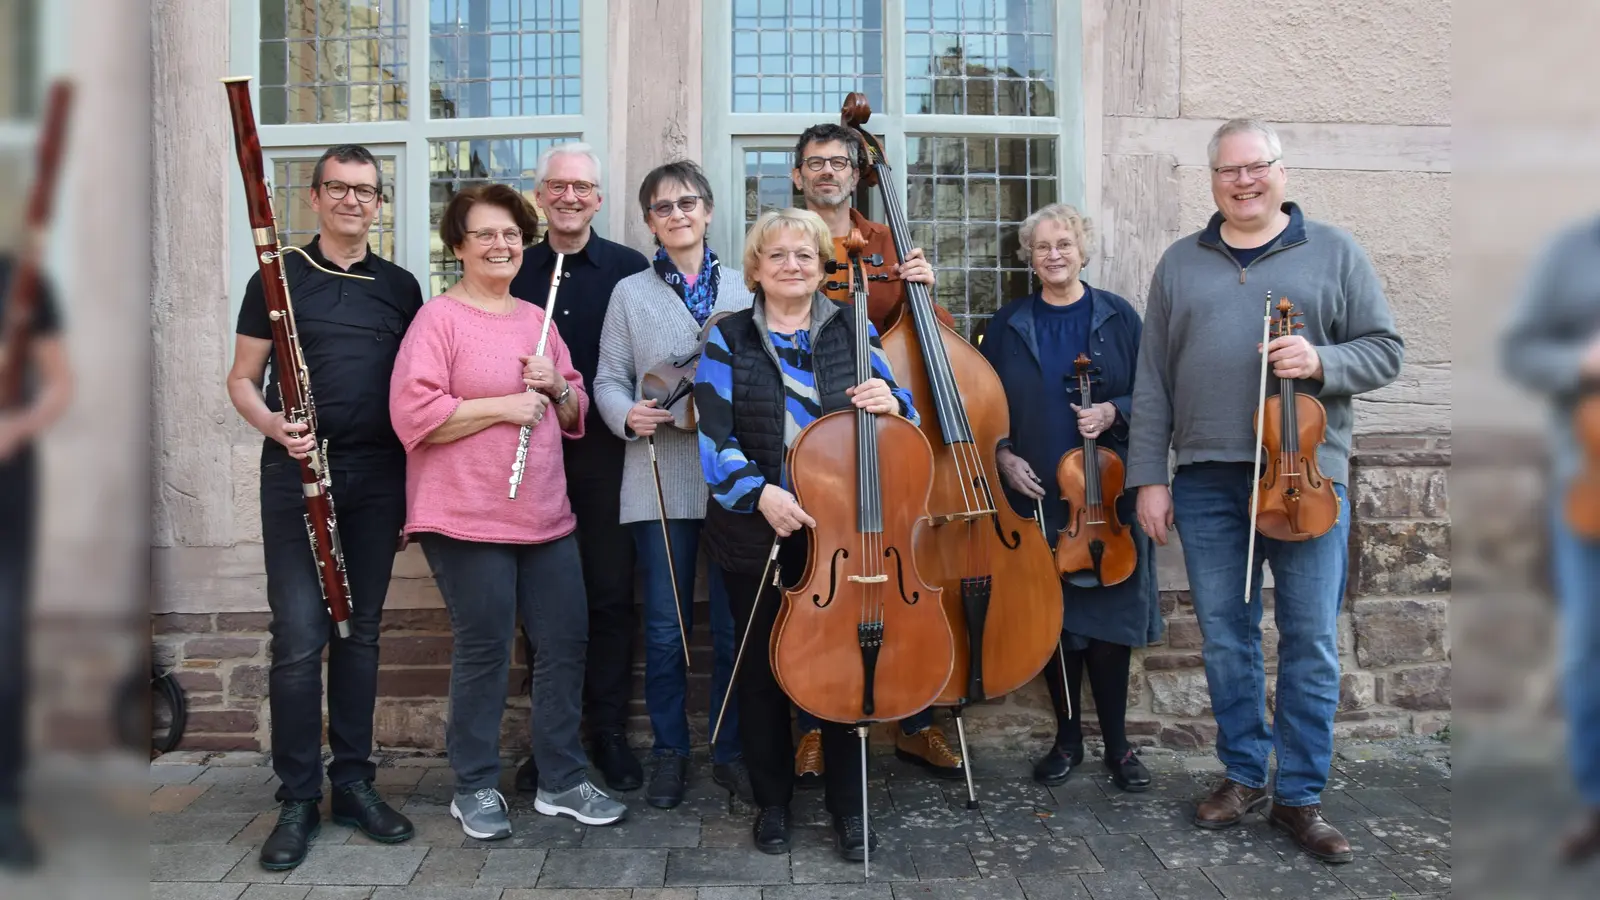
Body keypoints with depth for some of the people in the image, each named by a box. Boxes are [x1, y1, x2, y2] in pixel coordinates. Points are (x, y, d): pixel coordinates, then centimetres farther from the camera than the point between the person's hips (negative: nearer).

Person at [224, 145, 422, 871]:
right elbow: (242, 379, 4)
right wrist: (273, 425, -17)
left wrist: (414, 483, 7)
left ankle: (354, 783, 21)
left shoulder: (400, 286, 10)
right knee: (299, 639, -3)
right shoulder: (279, 276, 3)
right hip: (296, 474, -2)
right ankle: (298, 801, 10)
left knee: (360, 634, 9)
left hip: (377, 478, 3)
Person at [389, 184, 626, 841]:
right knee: (484, 651, 2)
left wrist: (556, 386, -2)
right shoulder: (439, 319, -5)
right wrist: (505, 406, -16)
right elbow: (413, 416, -17)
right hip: (467, 516, -6)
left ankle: (562, 781, 23)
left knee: (565, 642, 8)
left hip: (545, 514, 7)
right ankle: (476, 788, 20)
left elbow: (576, 416, 20)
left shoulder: (537, 319, 15)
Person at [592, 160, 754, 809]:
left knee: (734, 625, 5)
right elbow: (609, 378, 7)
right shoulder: (631, 293, 10)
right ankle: (670, 751, 22)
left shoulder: (744, 289, 10)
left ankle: (730, 750, 21)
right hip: (660, 481, 0)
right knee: (666, 627, 6)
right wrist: (627, 415, -14)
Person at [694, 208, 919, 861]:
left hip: (841, 530, 1)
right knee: (761, 666, 10)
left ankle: (848, 805, 24)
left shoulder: (852, 330, 6)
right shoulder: (729, 341, 1)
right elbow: (714, 440, -7)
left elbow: (902, 417, 7)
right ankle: (772, 800, 28)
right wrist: (758, 491, -23)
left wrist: (891, 402, -17)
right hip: (756, 532, 0)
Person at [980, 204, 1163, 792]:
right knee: (1050, 615, 5)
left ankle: (1117, 743, 14)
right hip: (1035, 495, 1)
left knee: (1107, 613, 0)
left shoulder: (1118, 317, 5)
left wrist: (1113, 413, -13)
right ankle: (1068, 737, 20)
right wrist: (1003, 456, -5)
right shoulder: (1009, 324, 9)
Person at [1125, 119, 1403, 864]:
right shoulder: (1179, 264, 12)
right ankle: (1243, 775, 25)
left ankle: (1300, 797, 15)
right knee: (1225, 638, 8)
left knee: (1311, 643, 1)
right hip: (1206, 480, 2)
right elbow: (1152, 381, 9)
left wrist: (1321, 362, -16)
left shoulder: (1333, 252, 8)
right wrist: (1148, 476, 3)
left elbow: (1385, 350, 5)